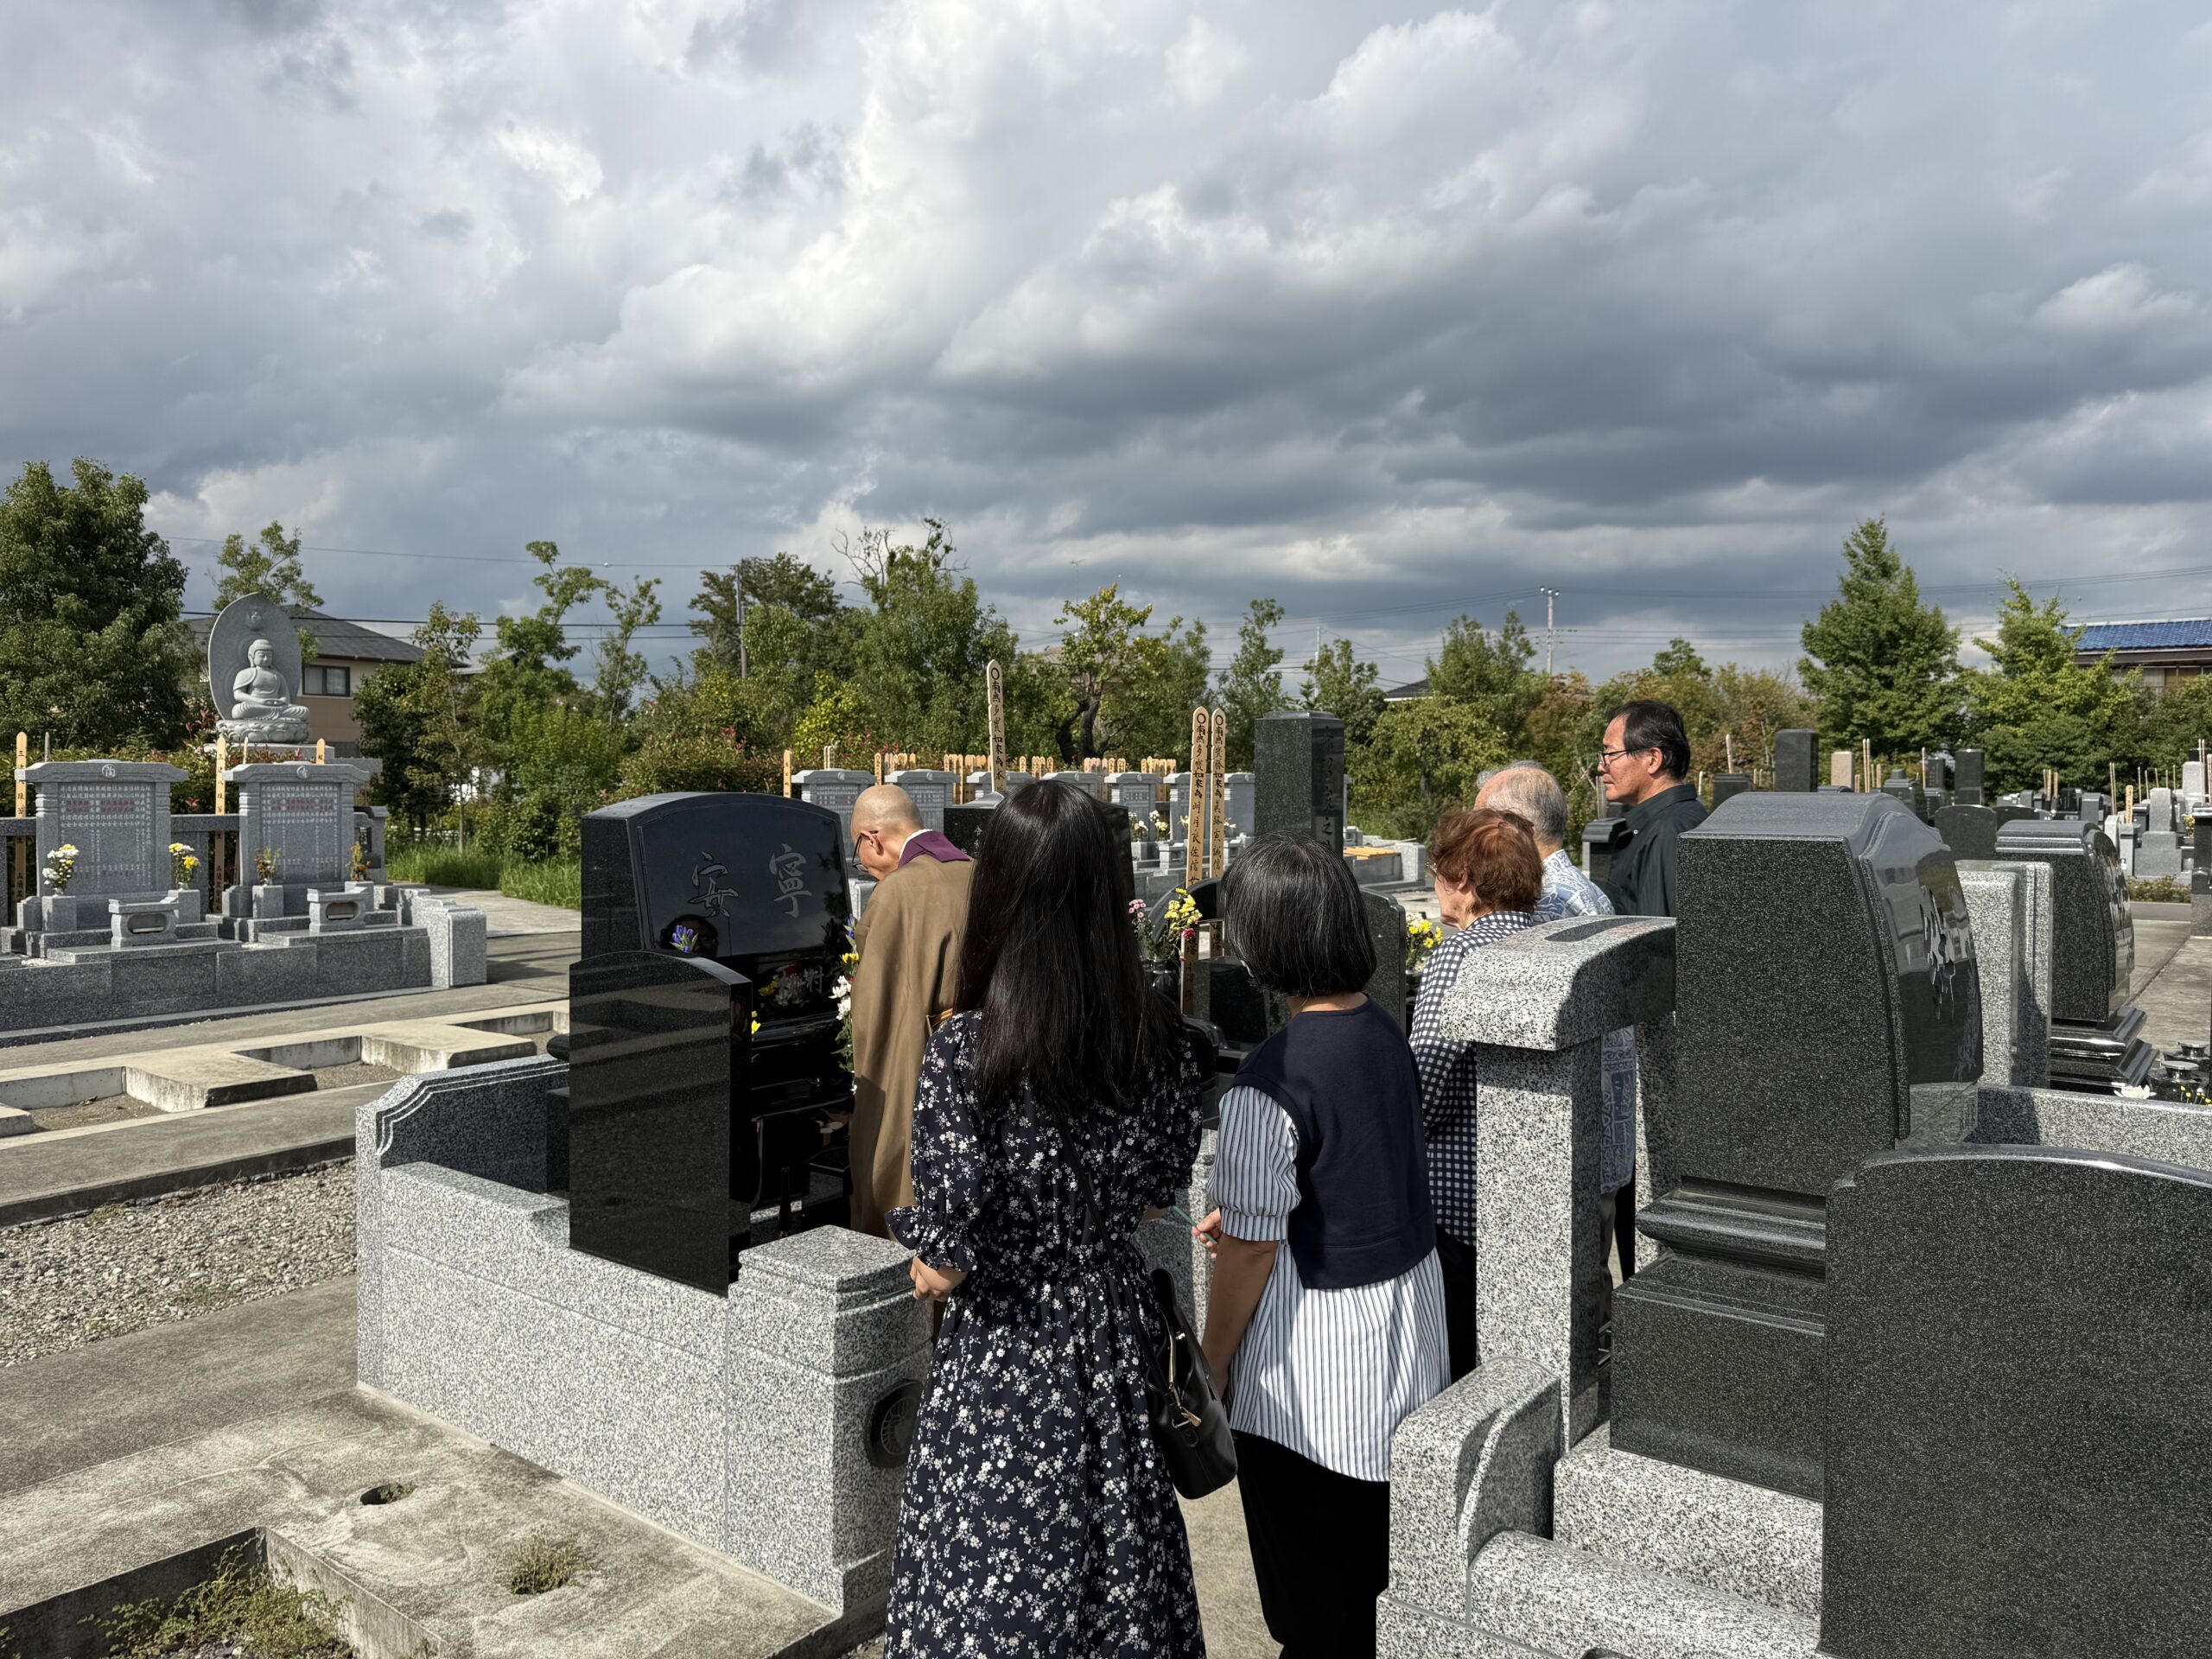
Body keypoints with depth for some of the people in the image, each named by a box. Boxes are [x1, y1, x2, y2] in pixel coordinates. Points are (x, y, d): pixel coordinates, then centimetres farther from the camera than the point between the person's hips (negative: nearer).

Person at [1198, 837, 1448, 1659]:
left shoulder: (1270, 1083, -25)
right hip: (1407, 1324, 7)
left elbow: (1251, 1253, -19)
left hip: (1312, 1368, -7)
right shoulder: (1386, 1034, -2)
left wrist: (1209, 1370, -6)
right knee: (1378, 1569, 23)